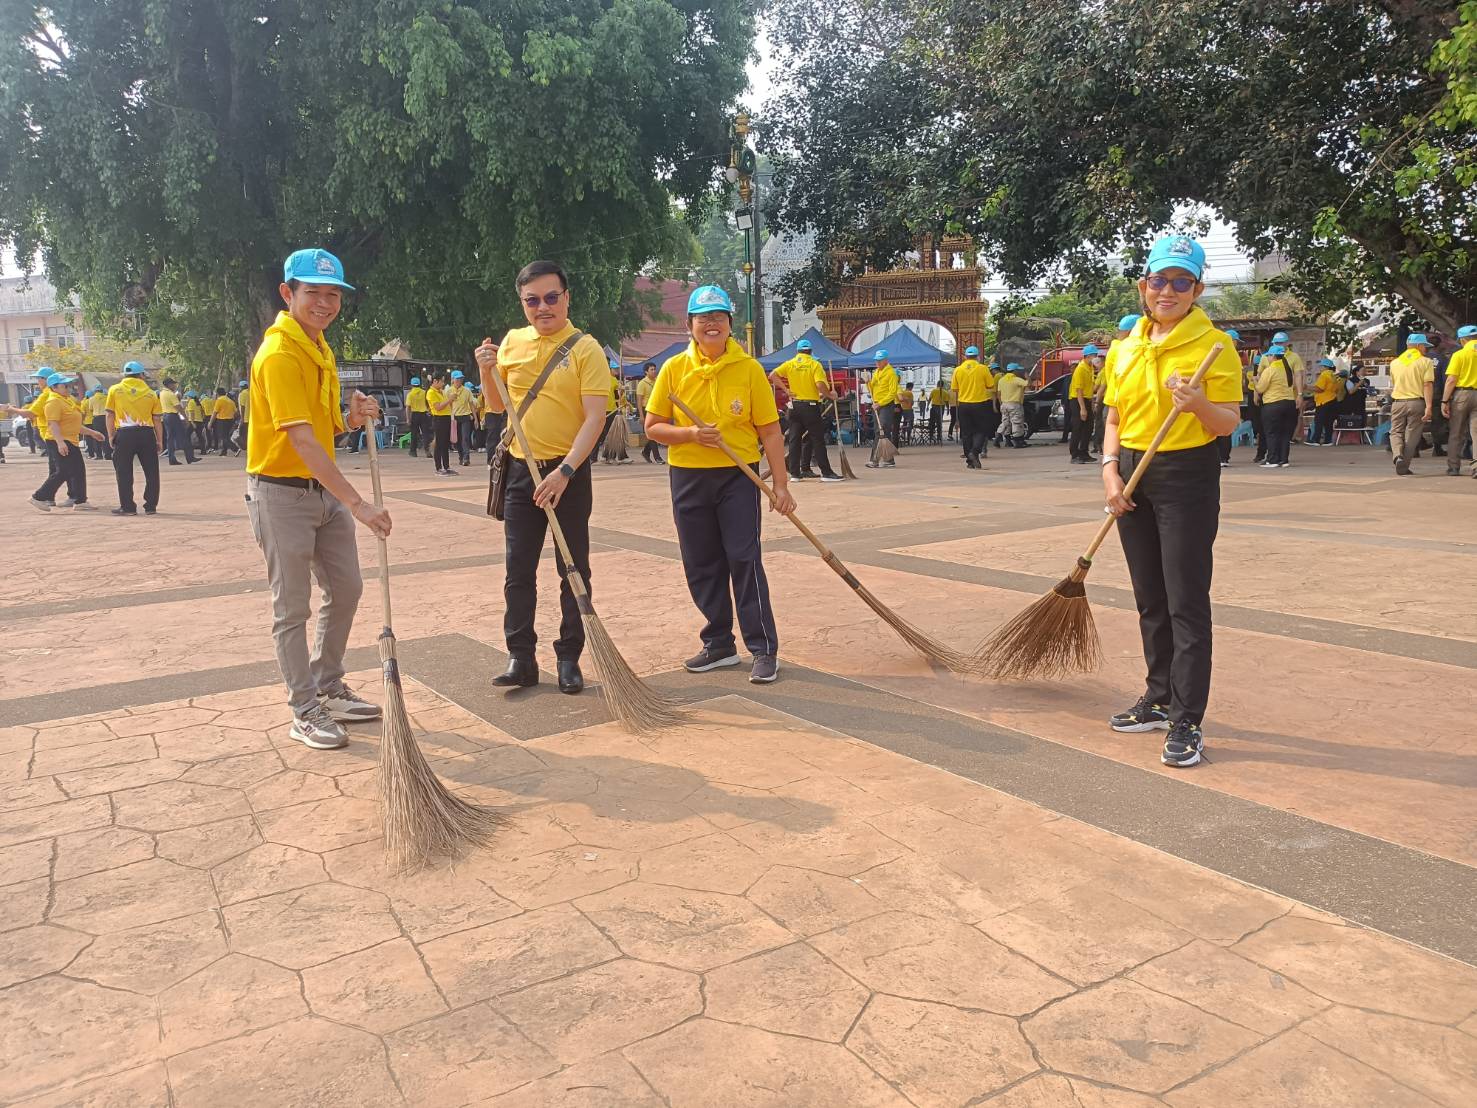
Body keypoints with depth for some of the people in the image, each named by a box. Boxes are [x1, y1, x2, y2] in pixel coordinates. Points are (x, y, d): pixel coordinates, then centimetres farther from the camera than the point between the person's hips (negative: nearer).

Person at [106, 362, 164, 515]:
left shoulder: (115, 390, 6)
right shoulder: (151, 393, 8)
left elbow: (110, 415, 3)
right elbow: (157, 419, 6)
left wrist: (111, 435, 9)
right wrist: (160, 441, 11)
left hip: (124, 434, -1)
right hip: (147, 433, 1)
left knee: (124, 473, 6)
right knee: (151, 472, 10)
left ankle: (127, 507, 6)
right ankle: (150, 506, 12)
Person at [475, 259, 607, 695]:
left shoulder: (585, 348, -7)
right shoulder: (512, 342, 8)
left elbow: (594, 418, -14)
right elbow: (497, 404, 18)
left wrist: (564, 472, -23)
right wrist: (487, 370, -2)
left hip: (569, 472, -4)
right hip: (521, 470, 4)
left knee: (574, 570, 4)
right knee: (518, 569, 5)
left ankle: (569, 659, 13)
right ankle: (521, 658, 13)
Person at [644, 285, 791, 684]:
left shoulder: (749, 369, -4)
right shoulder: (674, 369, 1)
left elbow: (769, 431, -3)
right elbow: (653, 426, 3)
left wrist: (781, 485, -8)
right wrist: (691, 434, -15)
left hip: (739, 476, -3)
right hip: (688, 477, 3)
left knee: (744, 560, -6)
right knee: (701, 566, 9)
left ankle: (764, 650, 2)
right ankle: (719, 645, 23)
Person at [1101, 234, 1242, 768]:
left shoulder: (1214, 344, -7)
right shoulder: (1126, 348, 9)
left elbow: (1230, 422, -9)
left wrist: (1200, 404, -29)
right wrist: (1110, 471, 0)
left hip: (1188, 477, -6)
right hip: (1134, 477, 6)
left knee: (1187, 604, -6)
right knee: (1149, 600, 14)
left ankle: (1187, 724, 0)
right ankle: (1159, 701, 28)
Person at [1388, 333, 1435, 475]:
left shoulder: (1395, 362, 10)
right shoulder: (1426, 362, -2)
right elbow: (1428, 385, -10)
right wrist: (1428, 406, -14)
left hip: (1397, 402, 2)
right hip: (1417, 402, -2)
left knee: (1396, 432, 9)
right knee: (1411, 435, 5)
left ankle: (1398, 456, -19)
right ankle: (1404, 467, 4)